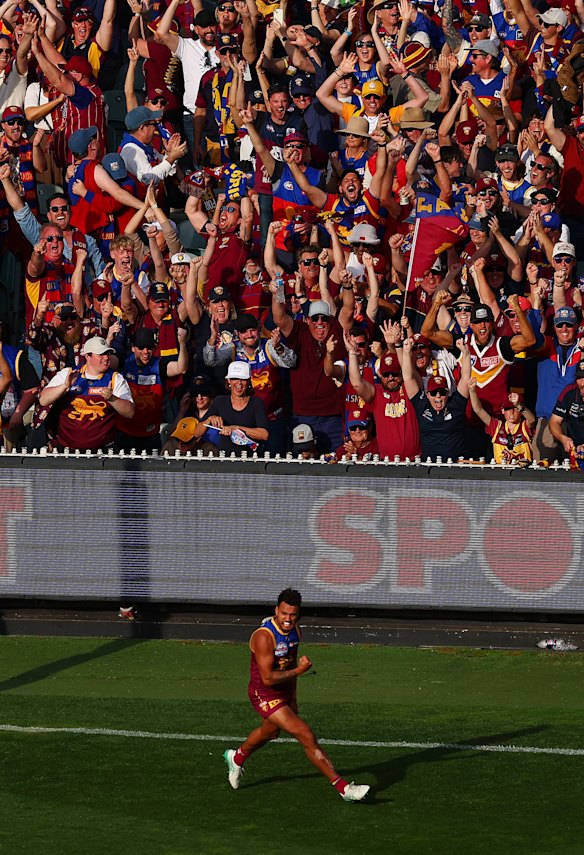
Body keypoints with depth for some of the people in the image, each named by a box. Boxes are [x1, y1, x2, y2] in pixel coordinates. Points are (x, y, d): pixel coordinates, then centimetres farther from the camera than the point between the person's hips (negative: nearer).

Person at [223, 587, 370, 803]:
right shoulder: (264, 637, -28)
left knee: (270, 732, 34)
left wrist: (292, 697, 20)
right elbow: (267, 678, -30)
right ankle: (342, 787, -15)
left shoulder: (295, 630, -2)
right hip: (265, 696, -9)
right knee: (307, 737, -16)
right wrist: (299, 670, -24)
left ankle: (237, 757, 63)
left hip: (284, 693, 9)